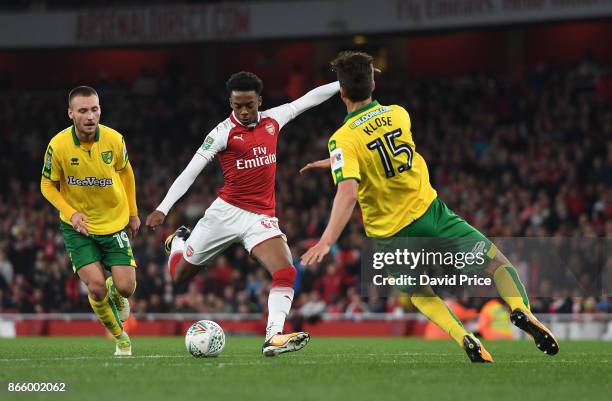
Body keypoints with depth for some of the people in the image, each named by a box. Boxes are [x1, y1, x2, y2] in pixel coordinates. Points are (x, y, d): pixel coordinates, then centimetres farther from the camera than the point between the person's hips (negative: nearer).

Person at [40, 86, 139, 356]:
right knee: (96, 288, -14)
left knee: (126, 287, -7)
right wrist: (71, 213, -20)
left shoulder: (114, 139, -14)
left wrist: (133, 212, 10)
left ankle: (115, 293, 33)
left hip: (115, 222, 1)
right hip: (78, 225, -1)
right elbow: (47, 186, -5)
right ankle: (120, 336, 12)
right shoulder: (59, 145, -19)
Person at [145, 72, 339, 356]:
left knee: (286, 272, -21)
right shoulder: (223, 132, -9)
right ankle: (178, 242, 44)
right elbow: (190, 172, -11)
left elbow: (309, 98, 15)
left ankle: (273, 337, -25)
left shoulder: (273, 120, 5)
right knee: (179, 275, 9)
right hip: (226, 212, -3)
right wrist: (162, 209, -18)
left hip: (262, 217, 3)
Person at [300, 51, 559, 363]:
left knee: (420, 293, 24)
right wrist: (335, 162, 27)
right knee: (496, 262, 12)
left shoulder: (342, 141, -13)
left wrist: (326, 241, -32)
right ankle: (521, 310, -18)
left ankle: (466, 340, -1)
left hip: (390, 235, -1)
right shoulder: (398, 115, 1)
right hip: (428, 212, 1)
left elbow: (348, 191, -27)